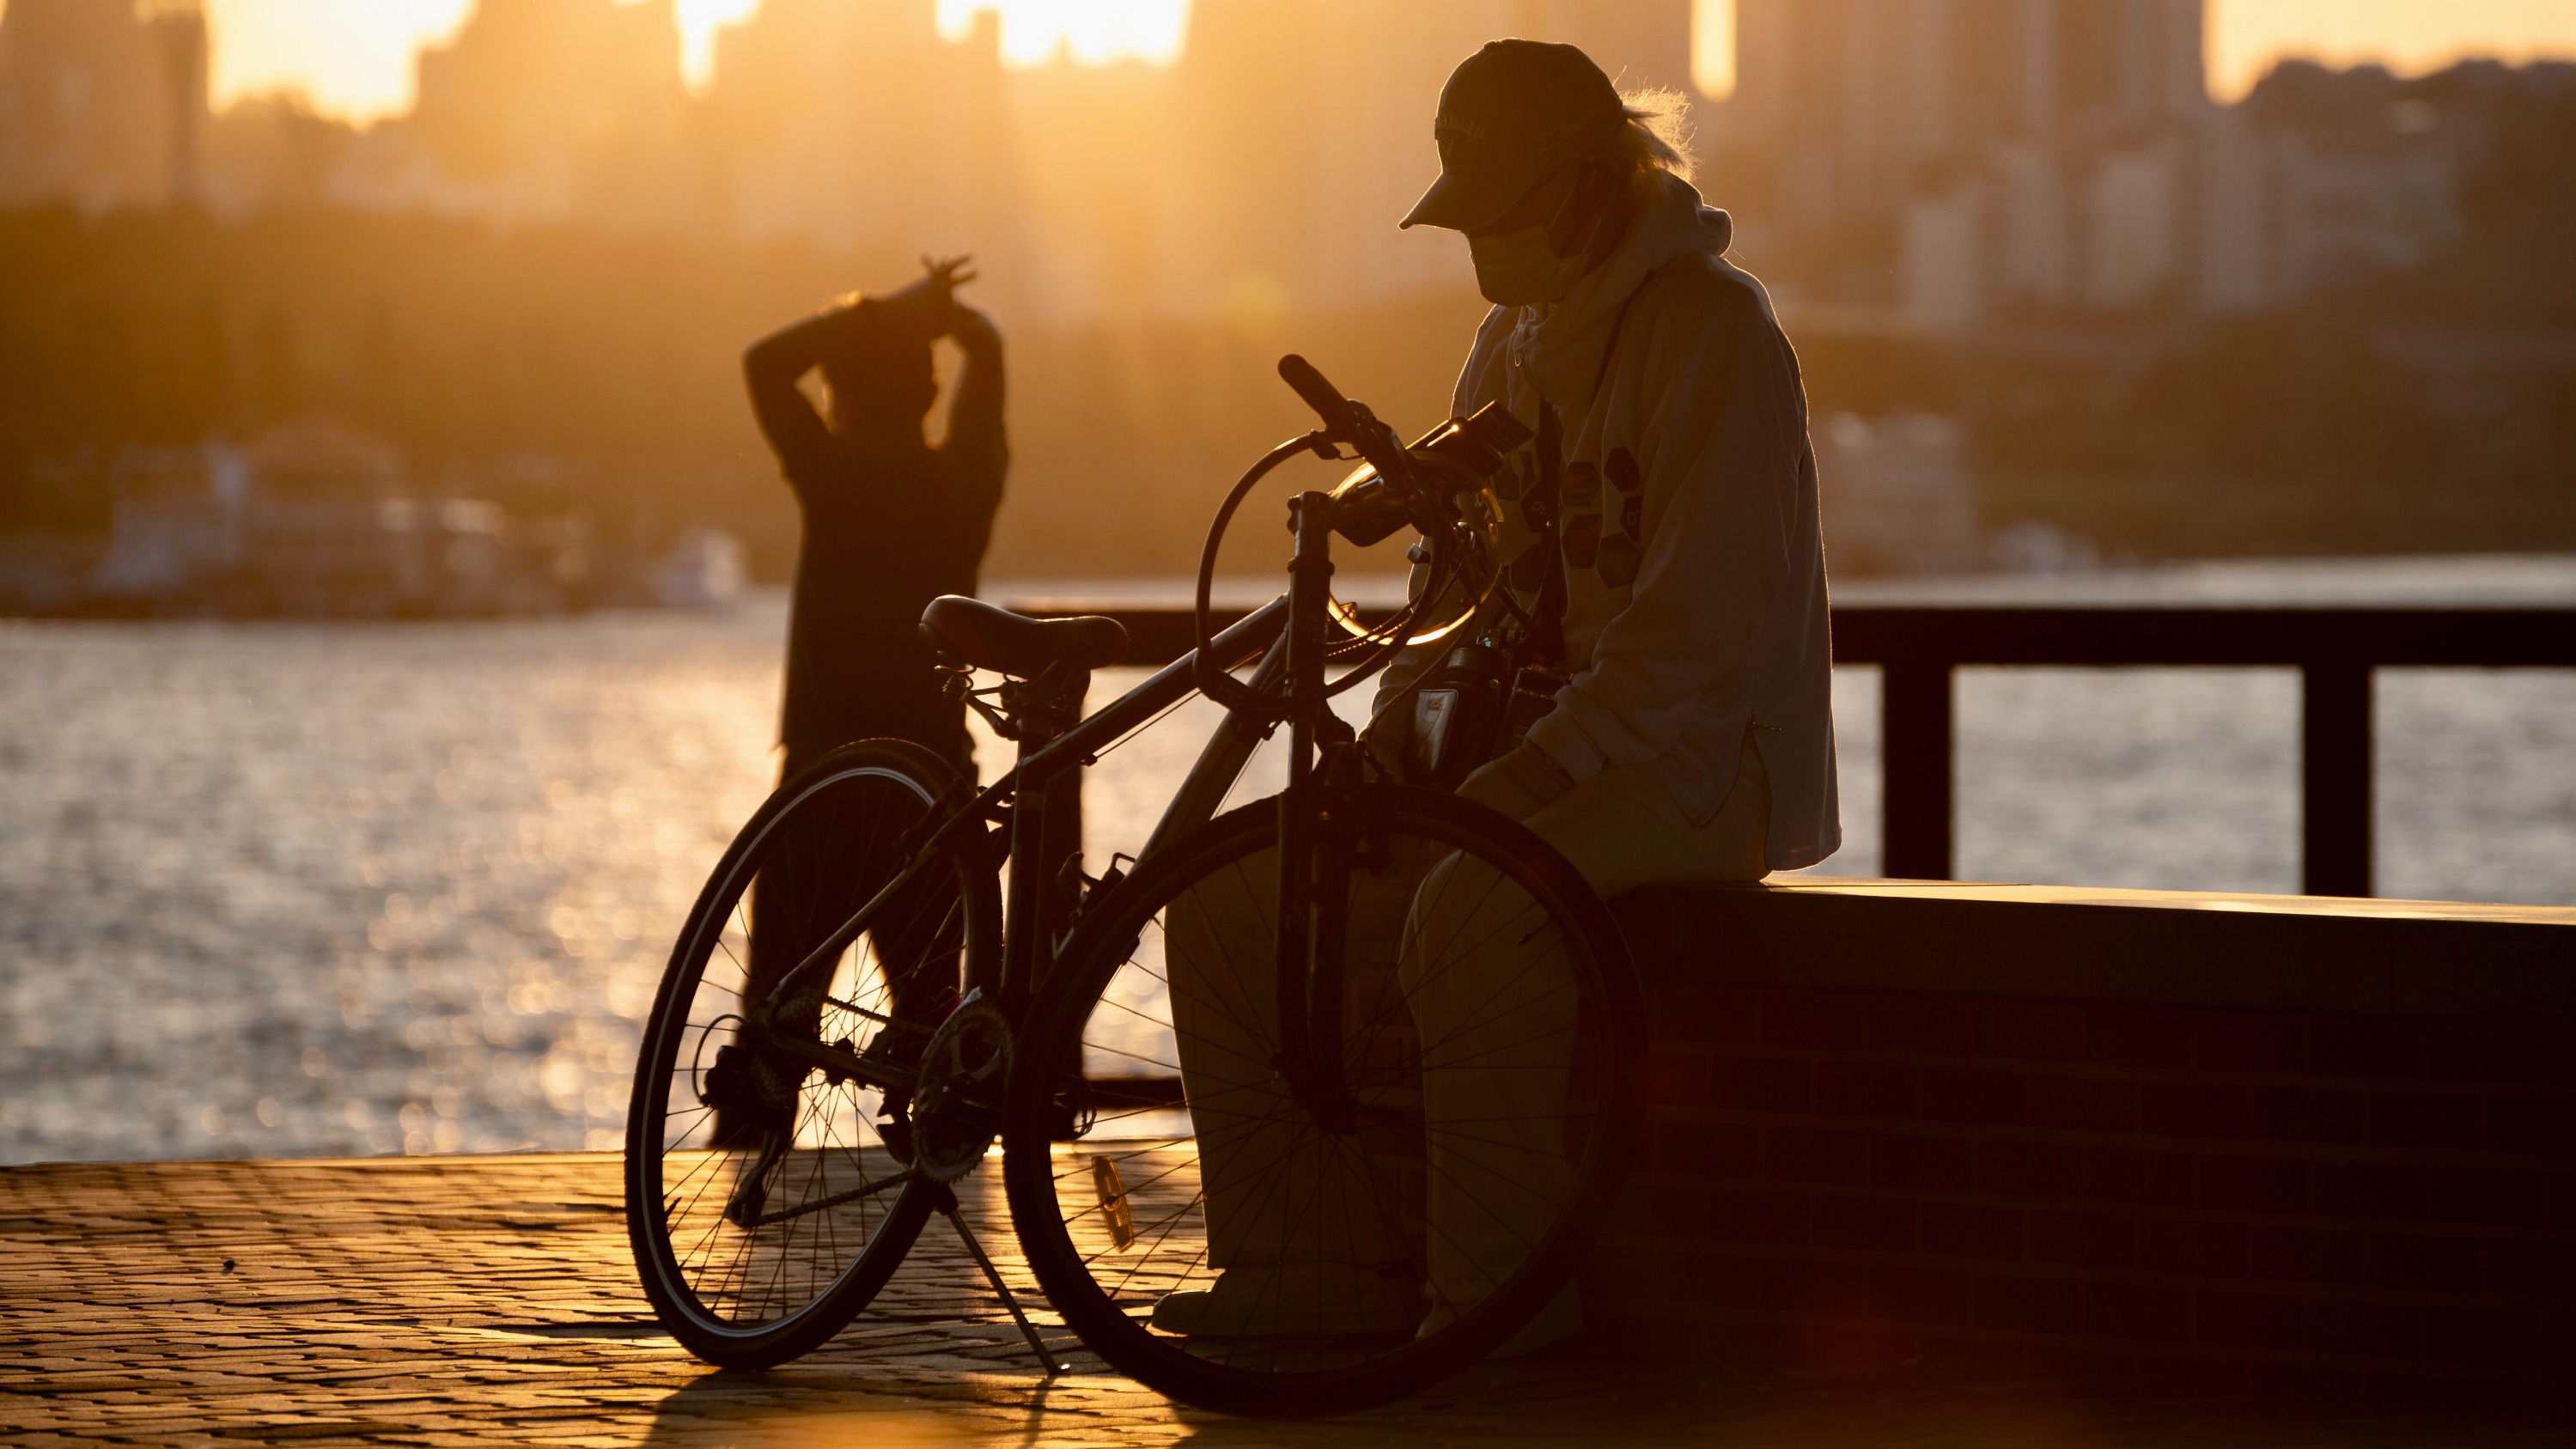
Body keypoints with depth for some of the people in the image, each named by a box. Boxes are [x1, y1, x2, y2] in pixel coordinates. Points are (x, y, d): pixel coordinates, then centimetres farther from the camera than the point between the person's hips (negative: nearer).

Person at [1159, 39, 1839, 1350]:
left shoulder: (1711, 330, -13)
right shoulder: (1511, 338, 14)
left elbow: (1699, 621, -21)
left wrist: (1531, 771, -27)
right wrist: (1394, 725, -1)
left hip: (1691, 752, -8)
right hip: (1536, 737, 9)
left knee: (1468, 914, -36)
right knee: (1228, 896, -5)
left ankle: (1503, 1287, -25)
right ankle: (1299, 1261, -2)